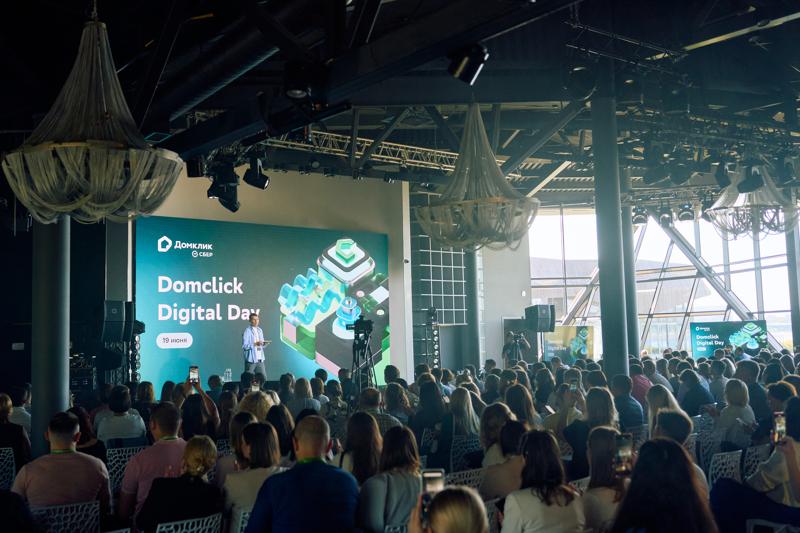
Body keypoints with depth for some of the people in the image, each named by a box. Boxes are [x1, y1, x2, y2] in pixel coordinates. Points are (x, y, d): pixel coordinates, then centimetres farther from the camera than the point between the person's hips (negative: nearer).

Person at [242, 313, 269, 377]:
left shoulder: (259, 330, 15)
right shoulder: (247, 331, -8)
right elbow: (244, 346, -14)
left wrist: (264, 343, -2)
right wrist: (255, 344, -24)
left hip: (260, 359, 6)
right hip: (251, 359, -6)